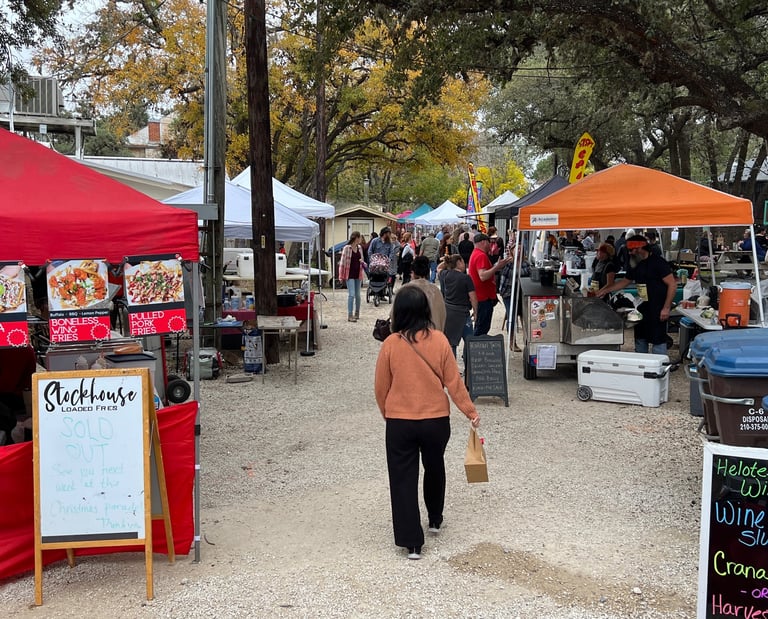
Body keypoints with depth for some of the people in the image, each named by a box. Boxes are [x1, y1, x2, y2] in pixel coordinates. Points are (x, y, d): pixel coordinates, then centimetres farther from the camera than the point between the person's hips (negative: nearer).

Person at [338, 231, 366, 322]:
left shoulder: (360, 248, 9)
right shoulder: (347, 248, -9)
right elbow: (342, 262, -8)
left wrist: (363, 262, -4)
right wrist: (342, 276, -9)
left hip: (358, 274, 6)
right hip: (350, 275, -6)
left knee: (357, 295, 11)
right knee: (352, 294, -11)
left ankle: (357, 313, 24)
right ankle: (350, 315, -8)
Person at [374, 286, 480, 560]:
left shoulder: (391, 344, -11)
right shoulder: (439, 340, -9)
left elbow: (380, 387, -2)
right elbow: (453, 382, -5)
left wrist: (387, 414, 16)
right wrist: (471, 412, 6)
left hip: (399, 423, -2)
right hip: (436, 421, 2)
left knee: (403, 479, 6)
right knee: (434, 468, 26)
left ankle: (412, 542, 5)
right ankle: (435, 519, 43)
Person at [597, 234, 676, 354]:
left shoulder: (658, 263, -13)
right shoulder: (636, 265, 11)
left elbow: (672, 285, -16)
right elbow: (625, 281, 26)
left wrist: (666, 308, -20)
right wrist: (605, 290, 21)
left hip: (657, 311, -8)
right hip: (642, 309, 9)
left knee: (658, 342, -7)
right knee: (640, 340, 14)